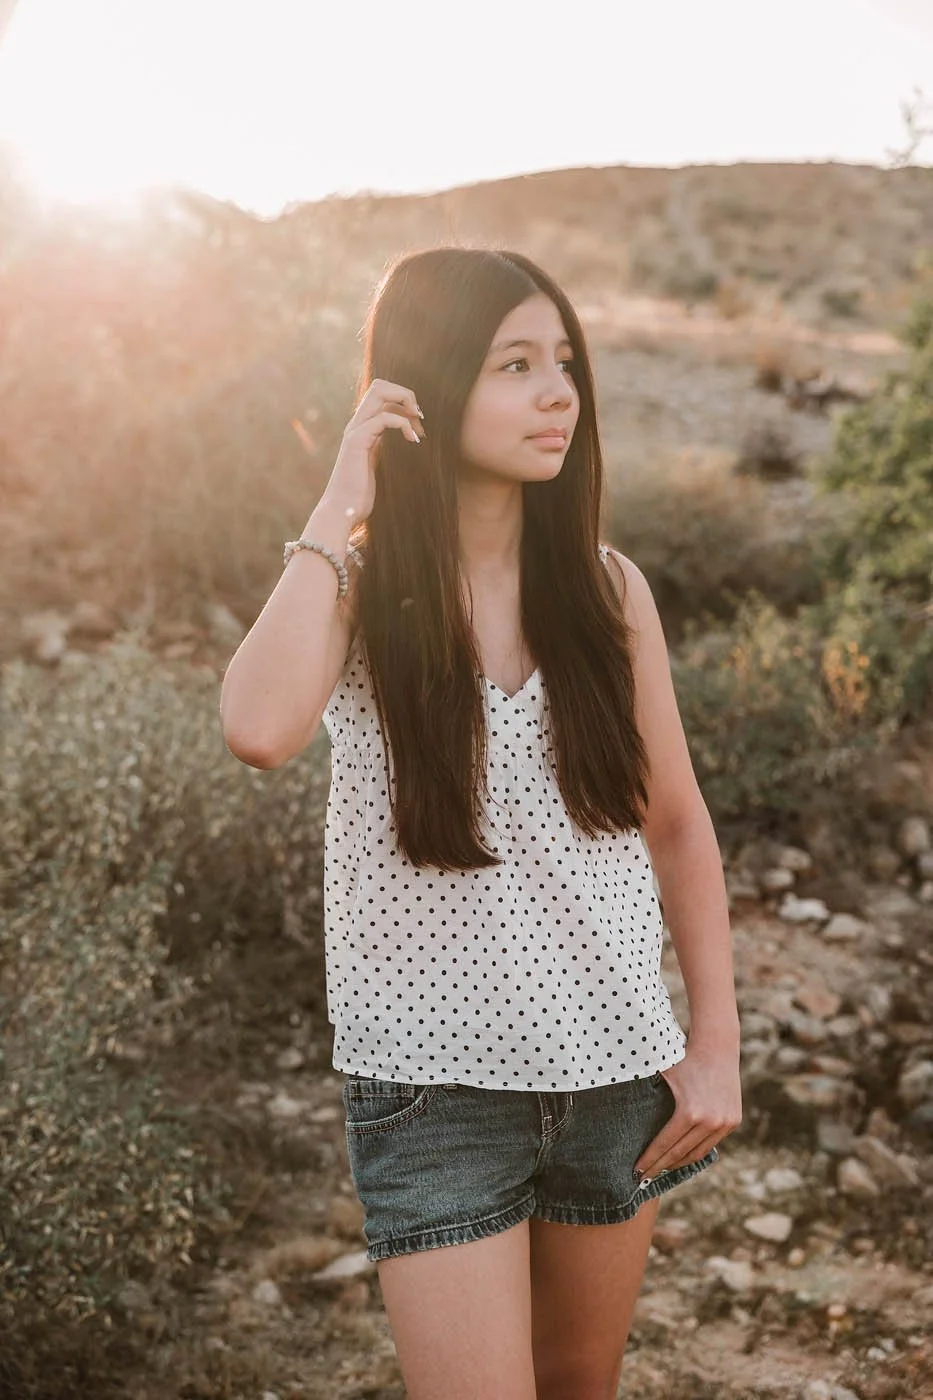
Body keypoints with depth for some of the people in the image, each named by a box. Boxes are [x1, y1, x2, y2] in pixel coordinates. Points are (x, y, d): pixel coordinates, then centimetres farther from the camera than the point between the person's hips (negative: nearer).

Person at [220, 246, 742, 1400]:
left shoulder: (604, 585, -1)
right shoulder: (356, 585, -8)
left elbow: (676, 824, 5)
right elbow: (259, 730, -31)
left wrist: (716, 1045, 2)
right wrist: (340, 506, -22)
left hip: (617, 1068, 3)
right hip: (435, 1085, -3)